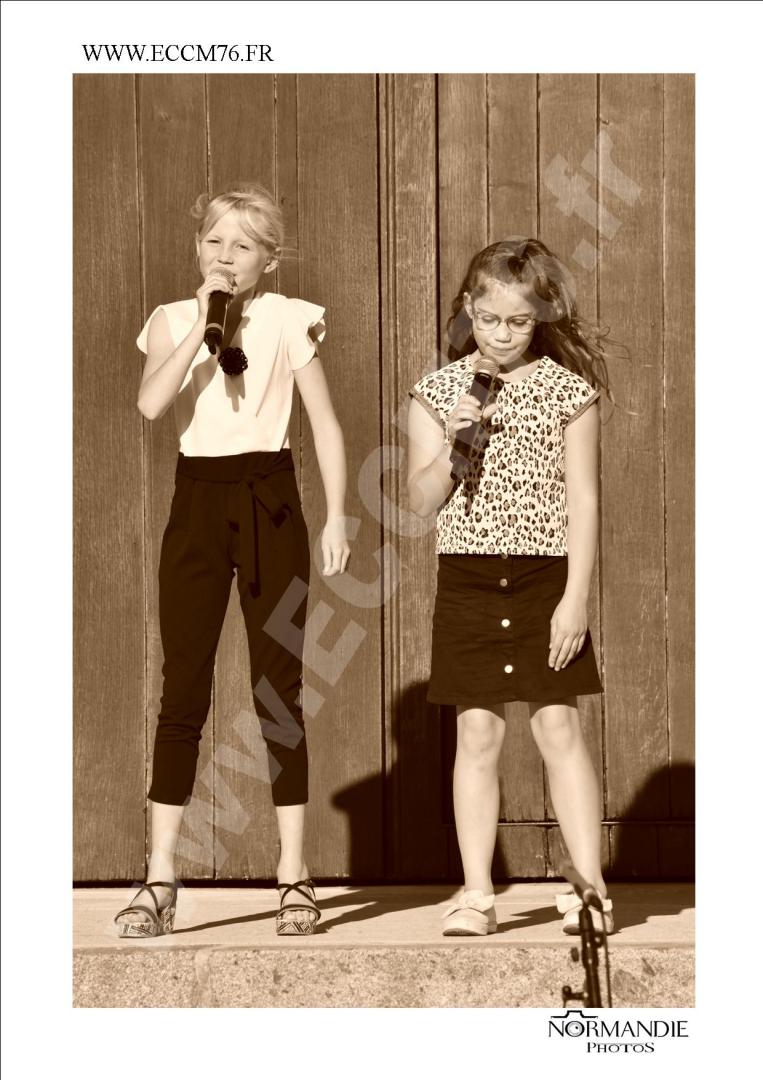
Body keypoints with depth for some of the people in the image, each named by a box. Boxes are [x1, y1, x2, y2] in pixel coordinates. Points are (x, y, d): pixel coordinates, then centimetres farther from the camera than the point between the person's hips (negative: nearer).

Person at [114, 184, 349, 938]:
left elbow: (326, 424, 2)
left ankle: (294, 876, 8)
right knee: (183, 689, -1)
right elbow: (151, 403, -13)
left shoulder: (287, 321, 2)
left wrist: (336, 516, -6)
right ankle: (159, 880, 1)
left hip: (269, 504, -1)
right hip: (198, 502, 1)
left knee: (278, 691, 1)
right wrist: (205, 324, -15)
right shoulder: (174, 320, 6)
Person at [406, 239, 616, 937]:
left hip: (546, 576, -1)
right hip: (468, 579, 2)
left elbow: (584, 500, -3)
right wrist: (450, 446, -16)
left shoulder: (568, 390, -1)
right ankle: (477, 894, 6)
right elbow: (422, 502, 2)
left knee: (559, 726, -3)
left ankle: (591, 886, 4)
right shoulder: (439, 393, 4)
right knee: (478, 731, 2)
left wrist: (575, 597, -9)